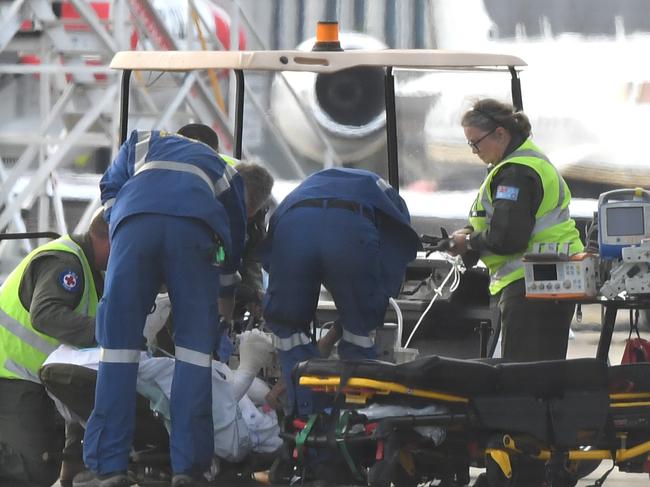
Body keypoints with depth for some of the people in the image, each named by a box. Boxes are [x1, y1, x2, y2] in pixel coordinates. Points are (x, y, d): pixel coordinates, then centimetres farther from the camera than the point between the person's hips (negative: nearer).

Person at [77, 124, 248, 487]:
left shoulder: (143, 143, 40)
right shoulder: (223, 168, 38)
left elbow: (110, 188, 28)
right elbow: (236, 236, 38)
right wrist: (225, 289, 49)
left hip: (134, 224, 0)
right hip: (195, 228, 0)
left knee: (119, 343, 1)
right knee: (195, 347, 4)